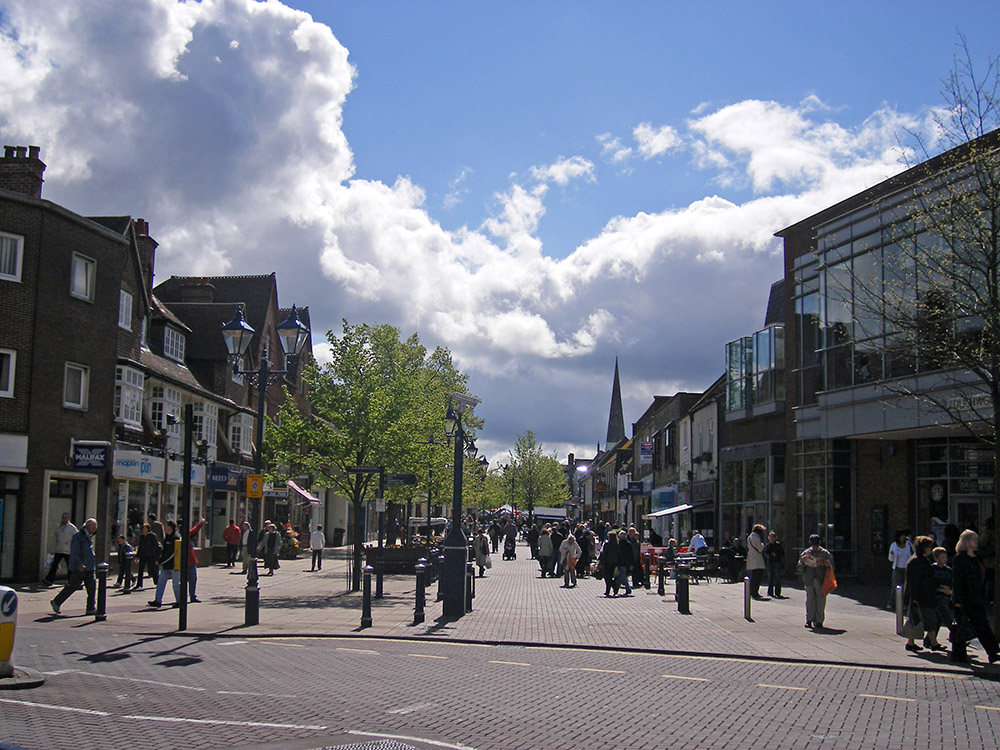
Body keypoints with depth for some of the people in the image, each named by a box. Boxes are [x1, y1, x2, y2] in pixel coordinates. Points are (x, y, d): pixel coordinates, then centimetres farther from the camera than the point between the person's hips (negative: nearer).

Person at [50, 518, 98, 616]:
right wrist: (79, 564, -27)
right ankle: (56, 602, 14)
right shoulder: (78, 536, -12)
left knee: (92, 586, 1)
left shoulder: (90, 536, 15)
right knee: (73, 586, -2)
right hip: (78, 568, -8)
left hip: (89, 567, 8)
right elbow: (74, 553, -18)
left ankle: (91, 608, 4)